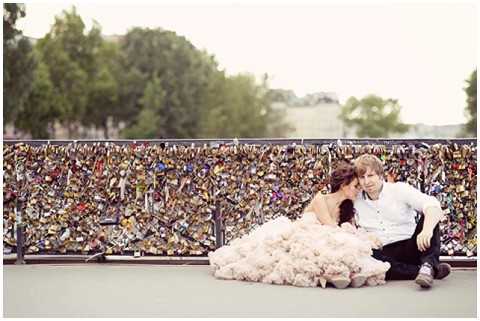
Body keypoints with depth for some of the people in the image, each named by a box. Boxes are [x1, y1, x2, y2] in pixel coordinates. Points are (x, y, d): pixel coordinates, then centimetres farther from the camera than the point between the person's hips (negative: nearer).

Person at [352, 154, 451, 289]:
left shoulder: (399, 189, 1)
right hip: (383, 253, 1)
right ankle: (426, 271, -30)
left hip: (410, 246, -1)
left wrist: (427, 231, -36)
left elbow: (433, 206, -16)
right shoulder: (356, 202, 11)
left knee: (429, 217, -22)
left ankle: (428, 265, -42)